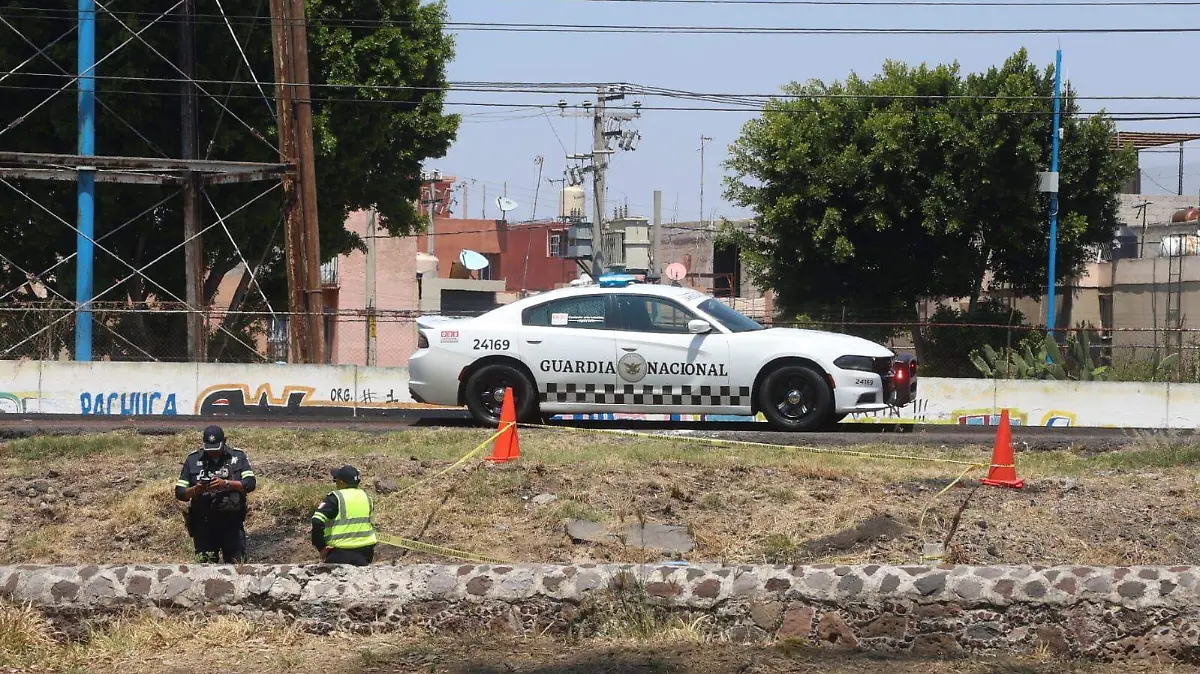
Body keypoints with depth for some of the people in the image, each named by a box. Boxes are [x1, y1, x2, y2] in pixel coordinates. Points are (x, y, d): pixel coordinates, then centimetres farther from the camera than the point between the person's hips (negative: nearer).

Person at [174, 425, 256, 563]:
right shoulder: (193, 460, 5)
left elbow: (250, 484, -8)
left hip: (232, 523, 0)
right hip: (203, 524, 0)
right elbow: (179, 493, 6)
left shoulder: (238, 457, 4)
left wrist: (226, 484, -22)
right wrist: (195, 490, -16)